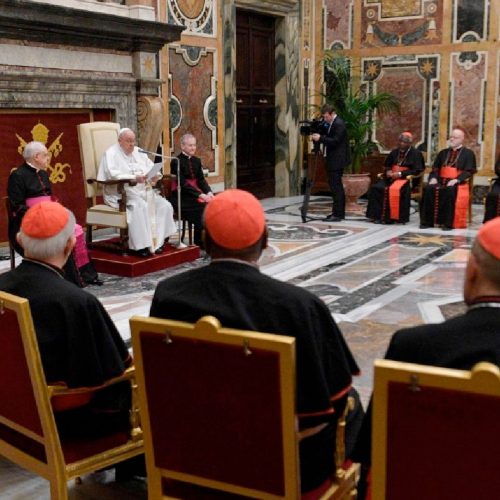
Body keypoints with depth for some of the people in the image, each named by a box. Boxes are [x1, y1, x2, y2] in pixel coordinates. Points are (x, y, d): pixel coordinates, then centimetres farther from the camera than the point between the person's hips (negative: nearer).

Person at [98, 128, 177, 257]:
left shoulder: (138, 152, 18)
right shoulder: (111, 153, -2)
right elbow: (113, 174, -18)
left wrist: (155, 175, -14)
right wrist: (134, 178, -31)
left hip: (143, 190, 7)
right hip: (121, 192, -7)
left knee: (164, 205, -14)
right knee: (140, 206, -34)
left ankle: (157, 241, -10)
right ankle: (140, 245, -28)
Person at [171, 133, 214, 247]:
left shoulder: (196, 161, 15)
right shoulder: (176, 162, -6)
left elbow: (201, 180, 10)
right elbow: (183, 184, -15)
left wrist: (209, 192, -11)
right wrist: (200, 195, -24)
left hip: (196, 193, 6)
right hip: (181, 197, -6)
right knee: (201, 207, -28)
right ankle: (199, 243, -15)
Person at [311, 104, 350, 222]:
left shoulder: (339, 124, -15)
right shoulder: (330, 123, 14)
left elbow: (335, 141, -22)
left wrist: (320, 138, -23)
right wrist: (319, 137, 2)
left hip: (337, 160, -10)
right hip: (333, 160, 10)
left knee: (336, 187, -10)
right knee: (337, 186, 14)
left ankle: (337, 214, -9)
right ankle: (339, 212, 21)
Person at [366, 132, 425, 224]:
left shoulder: (416, 154, 0)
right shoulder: (395, 152, 16)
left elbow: (417, 170, -8)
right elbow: (386, 165, 26)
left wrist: (400, 174, -17)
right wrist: (388, 171, 1)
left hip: (406, 178, -6)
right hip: (392, 177, 6)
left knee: (395, 190, -38)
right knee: (376, 187, -21)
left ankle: (390, 217, -30)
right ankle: (377, 215, -20)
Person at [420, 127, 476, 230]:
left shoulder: (468, 153, 7)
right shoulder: (443, 153, 21)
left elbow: (469, 171, -4)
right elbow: (435, 168, 18)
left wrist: (456, 180, -19)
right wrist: (434, 178, -4)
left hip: (457, 183, -4)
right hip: (441, 180, 4)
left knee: (450, 190, -38)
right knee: (428, 189, -26)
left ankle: (448, 223, -32)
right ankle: (427, 221, -24)